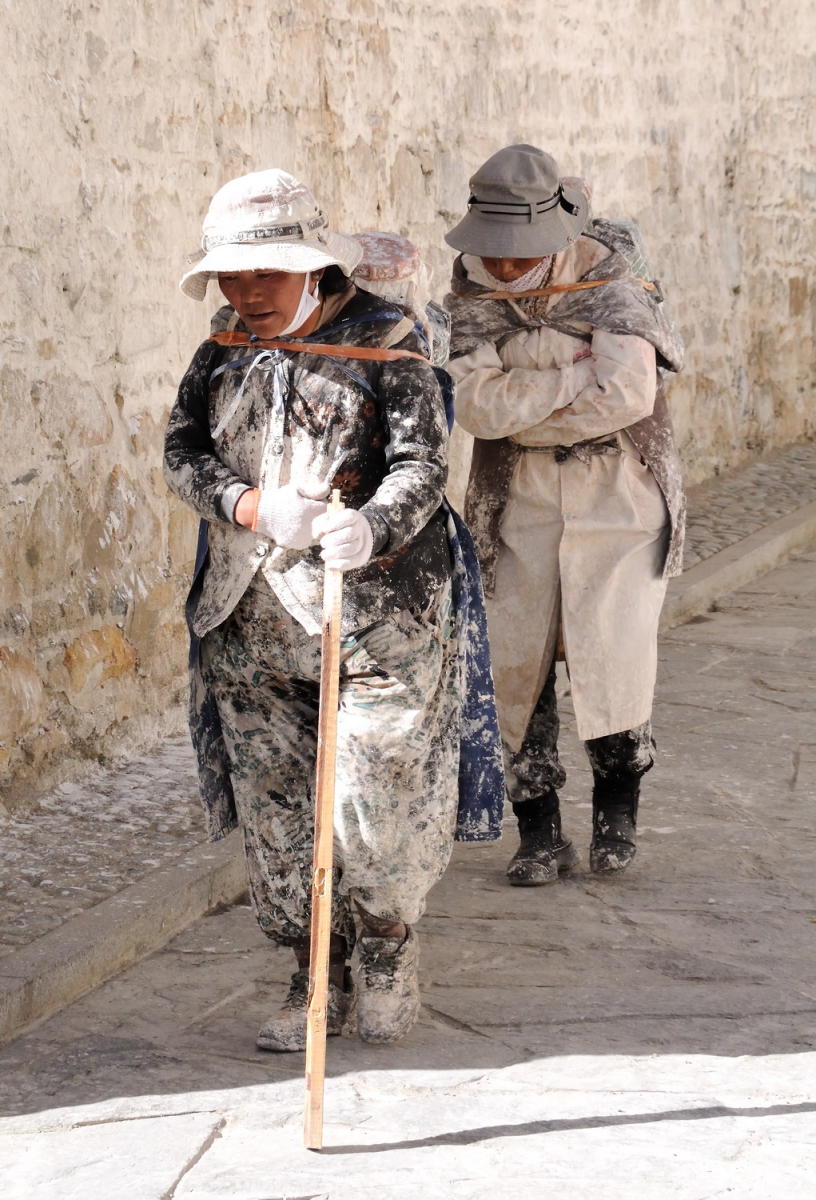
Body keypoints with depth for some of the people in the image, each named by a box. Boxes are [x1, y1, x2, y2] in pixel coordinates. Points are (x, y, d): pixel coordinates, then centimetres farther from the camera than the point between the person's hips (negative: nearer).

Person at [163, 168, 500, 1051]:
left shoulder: (385, 342, -4)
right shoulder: (224, 352, 10)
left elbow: (422, 463, -11)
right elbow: (182, 452, 1)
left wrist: (373, 526, -32)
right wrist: (250, 505, -19)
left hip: (376, 610, -4)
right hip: (252, 618, 4)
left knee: (381, 798, -4)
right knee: (276, 808, 6)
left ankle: (385, 951, 24)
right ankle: (318, 979, 21)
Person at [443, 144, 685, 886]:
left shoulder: (610, 278, -11)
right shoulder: (474, 287, -3)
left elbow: (628, 393, -25)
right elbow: (474, 402, -16)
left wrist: (520, 413, -16)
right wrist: (579, 369, -20)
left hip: (617, 494, -3)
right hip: (519, 496, 3)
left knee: (613, 659, -8)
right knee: (519, 664, 1)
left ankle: (618, 805, 18)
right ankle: (541, 834, 14)